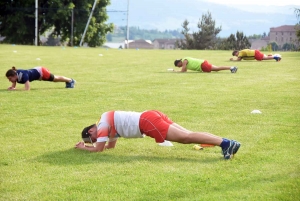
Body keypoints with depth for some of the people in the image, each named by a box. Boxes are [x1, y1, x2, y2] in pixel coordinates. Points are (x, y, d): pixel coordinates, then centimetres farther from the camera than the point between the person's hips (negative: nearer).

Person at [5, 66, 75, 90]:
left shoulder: (23, 75, -43)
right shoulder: (15, 74, -21)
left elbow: (27, 89, -46)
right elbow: (14, 86, -6)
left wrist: (14, 89, -46)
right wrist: (11, 87, -28)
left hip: (41, 72, -7)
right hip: (35, 70, 7)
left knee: (56, 78, 22)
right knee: (55, 79, 31)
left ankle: (70, 81, 49)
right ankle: (68, 81, 57)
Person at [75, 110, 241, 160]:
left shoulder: (102, 125, 6)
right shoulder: (109, 124, 32)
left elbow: (99, 149, 5)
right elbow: (111, 145, 43)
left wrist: (83, 147, 22)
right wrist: (88, 144, 40)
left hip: (147, 122, -9)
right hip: (151, 117, 9)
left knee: (185, 137, -19)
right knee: (187, 136, -2)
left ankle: (226, 143, -33)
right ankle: (226, 142, -14)